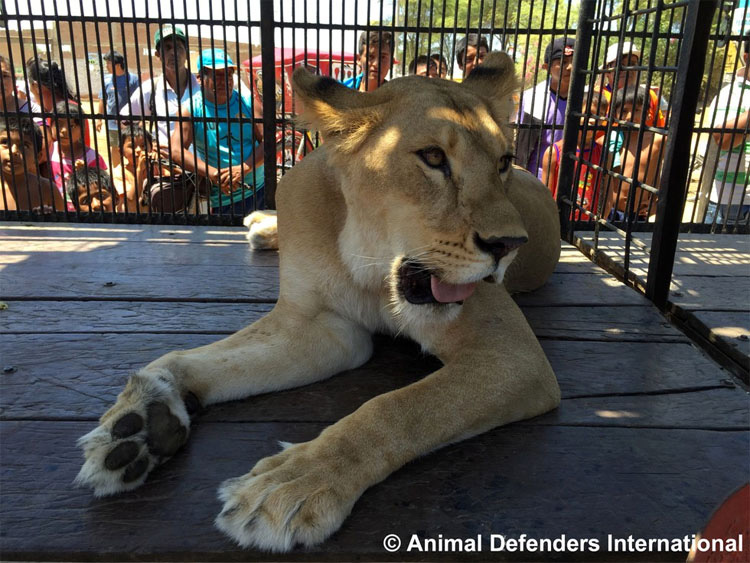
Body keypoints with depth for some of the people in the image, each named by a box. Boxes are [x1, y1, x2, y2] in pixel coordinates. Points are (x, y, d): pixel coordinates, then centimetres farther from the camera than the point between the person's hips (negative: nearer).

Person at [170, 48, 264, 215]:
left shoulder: (247, 102, 3)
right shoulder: (191, 109, -2)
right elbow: (176, 151, -12)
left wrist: (244, 168, -22)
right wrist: (214, 174, -26)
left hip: (259, 189, 2)